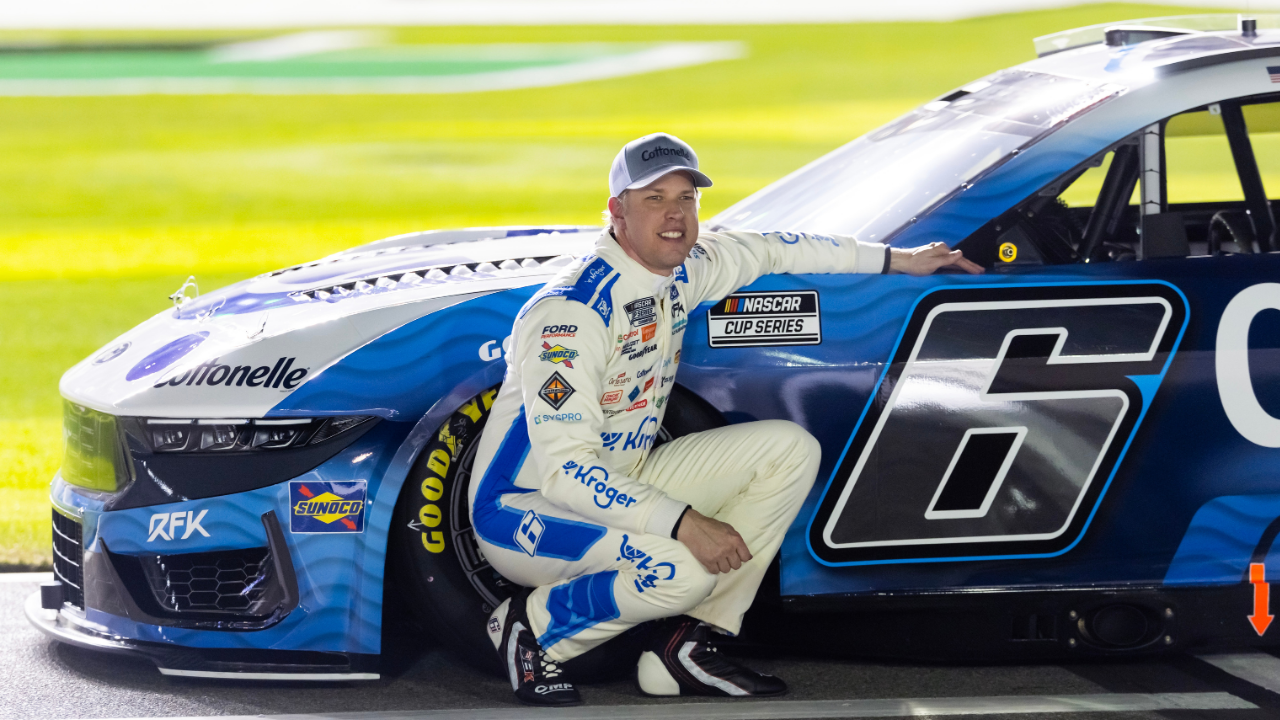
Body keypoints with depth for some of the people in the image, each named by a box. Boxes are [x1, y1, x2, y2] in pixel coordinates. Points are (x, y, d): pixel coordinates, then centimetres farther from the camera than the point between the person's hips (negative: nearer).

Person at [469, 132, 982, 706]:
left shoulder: (681, 271, -1)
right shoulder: (570, 313, -26)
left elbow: (770, 250, 20)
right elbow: (565, 469, -32)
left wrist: (896, 260, 21)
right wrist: (684, 522, -37)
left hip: (620, 483, 9)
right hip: (526, 509, -9)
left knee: (789, 449, -1)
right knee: (684, 569, -35)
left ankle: (683, 648, -2)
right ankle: (532, 626, -7)